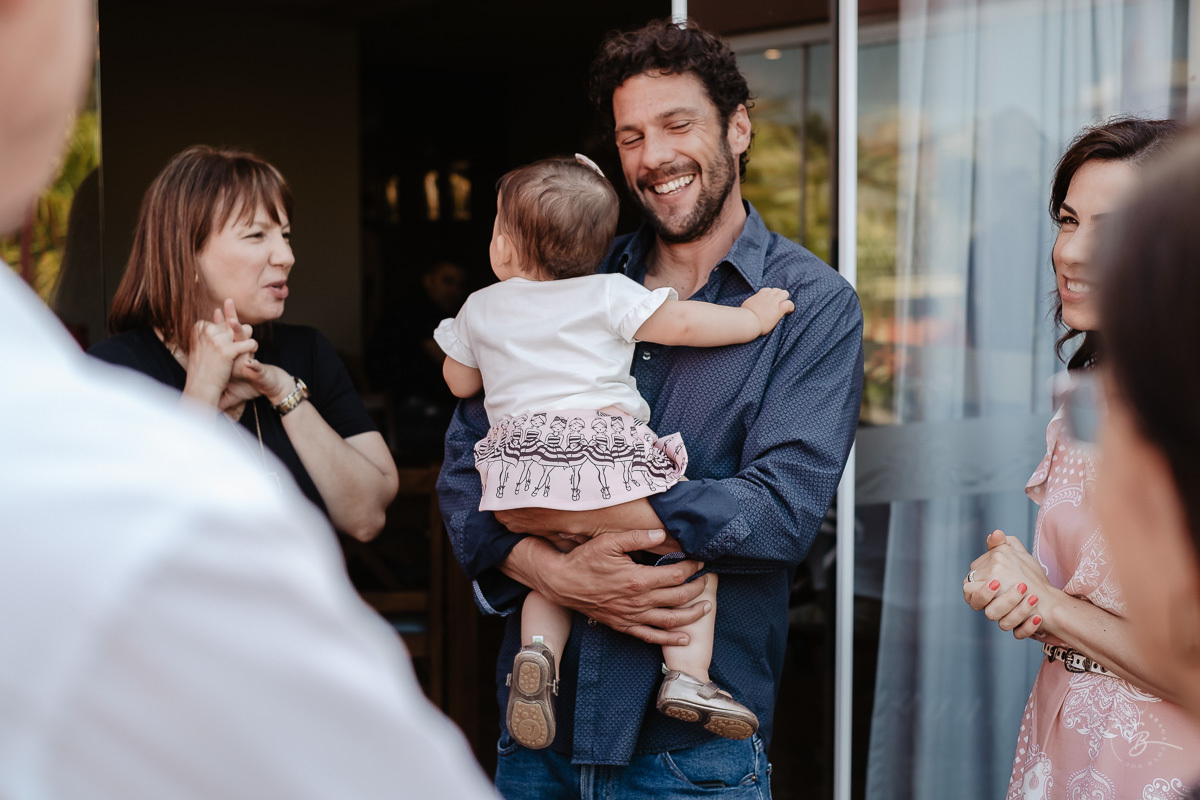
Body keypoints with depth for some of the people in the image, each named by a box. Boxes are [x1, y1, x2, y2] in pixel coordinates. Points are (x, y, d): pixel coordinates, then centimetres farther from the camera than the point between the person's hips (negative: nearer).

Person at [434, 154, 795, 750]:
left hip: (523, 473, 4)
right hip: (607, 459, -4)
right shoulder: (607, 295, 5)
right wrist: (754, 317, 18)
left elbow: (459, 383, 31)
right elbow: (684, 325, 3)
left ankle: (538, 650, -10)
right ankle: (687, 674, -5)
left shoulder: (479, 309, 18)